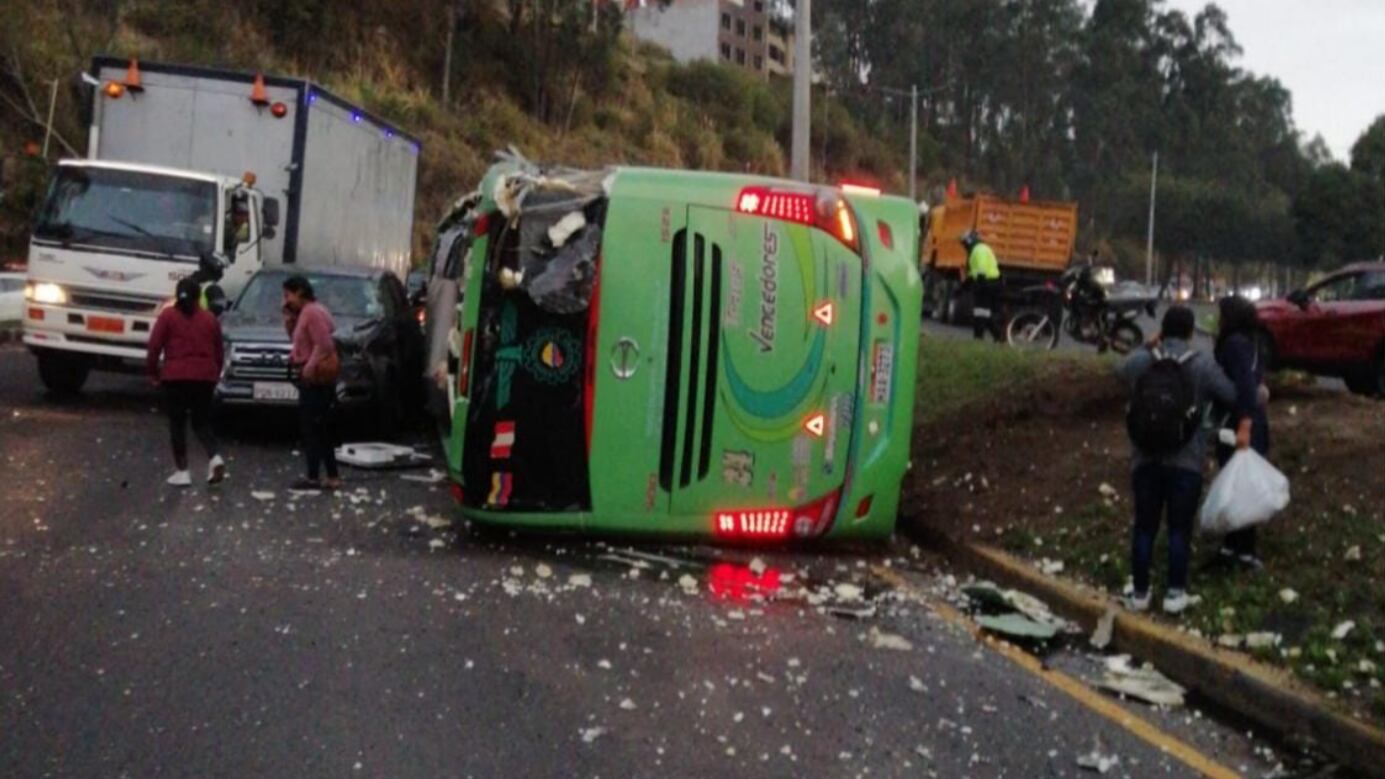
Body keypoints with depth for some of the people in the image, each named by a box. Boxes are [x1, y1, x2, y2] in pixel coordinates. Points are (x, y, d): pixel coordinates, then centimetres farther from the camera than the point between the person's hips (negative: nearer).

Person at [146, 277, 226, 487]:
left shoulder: (167, 316, 0)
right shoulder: (210, 319, 11)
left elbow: (154, 346, -4)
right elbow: (218, 352, 12)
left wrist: (152, 370, 8)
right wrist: (215, 375, 23)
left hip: (176, 376, -3)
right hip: (204, 376, 3)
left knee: (177, 423, 5)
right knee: (202, 421, 12)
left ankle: (182, 471, 4)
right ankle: (214, 457, -13)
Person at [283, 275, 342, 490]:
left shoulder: (312, 312, -15)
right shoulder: (305, 312, 17)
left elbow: (324, 344, -22)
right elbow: (297, 339, 22)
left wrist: (309, 368, -22)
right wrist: (289, 318, 10)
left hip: (316, 378, -10)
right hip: (314, 378, 10)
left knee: (312, 430, -6)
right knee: (322, 431, 13)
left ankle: (313, 478, -2)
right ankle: (332, 477, 17)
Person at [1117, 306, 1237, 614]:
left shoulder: (1140, 360, -1)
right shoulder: (1202, 363, -7)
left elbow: (1120, 370, 22)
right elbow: (1231, 395, 5)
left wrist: (1149, 345, 27)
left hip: (1145, 459, 2)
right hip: (1186, 461, -2)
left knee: (1144, 526, 10)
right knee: (1179, 527, 8)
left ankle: (1139, 592, 16)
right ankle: (1175, 592, 13)